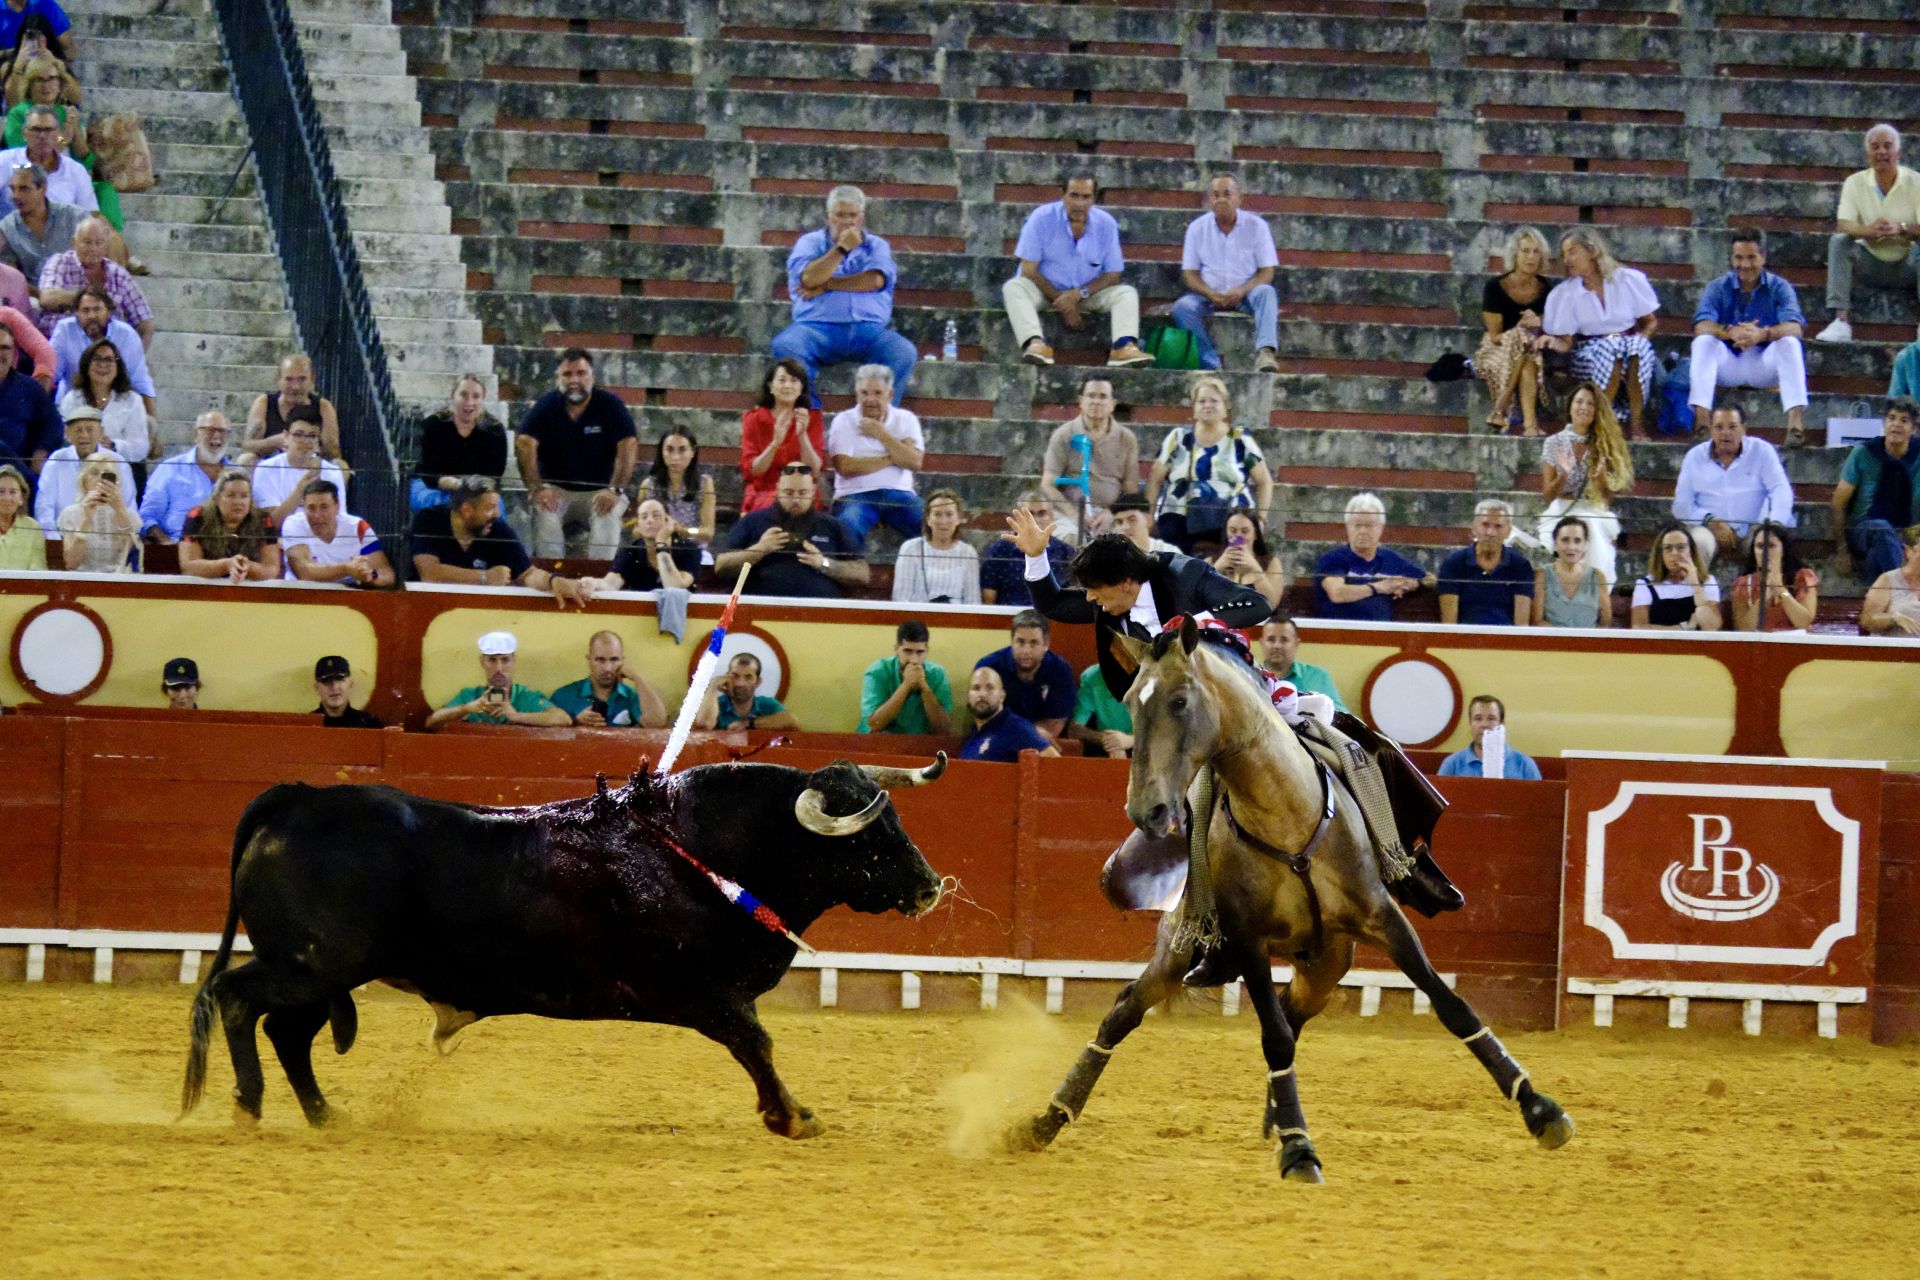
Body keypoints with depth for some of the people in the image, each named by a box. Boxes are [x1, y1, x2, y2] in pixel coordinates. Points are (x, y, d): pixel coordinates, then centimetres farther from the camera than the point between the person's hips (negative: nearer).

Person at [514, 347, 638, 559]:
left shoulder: (610, 405, -3)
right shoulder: (546, 406, -1)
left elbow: (628, 446, -13)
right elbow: (525, 444, -14)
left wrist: (615, 490, -27)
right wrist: (536, 488, -29)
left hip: (599, 492, -1)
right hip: (556, 489, 1)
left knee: (609, 514, -31)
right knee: (544, 511, -31)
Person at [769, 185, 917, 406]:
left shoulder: (876, 246, 19)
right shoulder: (810, 243, 17)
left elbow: (875, 280, -1)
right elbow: (808, 279, -3)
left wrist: (826, 286, -1)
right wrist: (842, 248, -4)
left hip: (869, 329, 1)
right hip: (818, 327, -1)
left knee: (905, 353, -28)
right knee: (786, 346, -33)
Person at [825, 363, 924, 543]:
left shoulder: (906, 419, 14)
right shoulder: (843, 421, 7)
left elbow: (915, 462, -1)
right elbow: (844, 467, -8)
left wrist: (882, 435, -3)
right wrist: (890, 459, -3)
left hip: (899, 494, 2)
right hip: (855, 495, -2)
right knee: (848, 527, -36)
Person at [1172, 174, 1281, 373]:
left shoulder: (1256, 226, 0)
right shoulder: (1197, 228, 4)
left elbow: (1267, 272, -2)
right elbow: (1189, 273, 3)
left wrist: (1242, 291, -21)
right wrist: (1211, 295, -17)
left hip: (1246, 294, -1)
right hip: (1209, 295, 1)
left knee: (1266, 293, -33)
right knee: (1183, 307, -29)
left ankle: (1265, 352, -51)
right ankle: (1210, 363, -34)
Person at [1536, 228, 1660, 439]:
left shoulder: (1629, 280, 0)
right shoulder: (1563, 293, 2)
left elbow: (1651, 321, 5)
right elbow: (1566, 341, 1)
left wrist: (1639, 339, -15)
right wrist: (1552, 342, -22)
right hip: (1589, 355, 0)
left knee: (1640, 346, -36)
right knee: (1611, 346, -36)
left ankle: (1637, 422, -35)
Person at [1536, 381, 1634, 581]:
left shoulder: (1604, 445, 11)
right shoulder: (1554, 443, 8)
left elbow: (1608, 498, 9)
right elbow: (1547, 496, 5)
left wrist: (1601, 478, -12)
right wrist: (1563, 475, -14)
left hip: (1596, 515, 1)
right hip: (1562, 514, -1)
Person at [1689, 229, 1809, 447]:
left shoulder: (1779, 288, -2)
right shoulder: (1718, 288, 0)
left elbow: (1795, 328, -20)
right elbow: (1701, 327, -17)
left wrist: (1762, 334, -41)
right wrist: (1730, 332, -40)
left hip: (1765, 365, -1)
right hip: (1728, 365, 1)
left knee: (1790, 343, -29)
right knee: (1703, 341, -26)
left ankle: (1796, 420, -43)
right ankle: (1701, 418, -41)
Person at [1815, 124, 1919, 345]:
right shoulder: (1855, 182, -2)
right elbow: (1843, 225, -14)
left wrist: (1901, 229, -39)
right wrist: (1867, 231, -36)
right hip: (1871, 265, 1)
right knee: (1838, 241, -24)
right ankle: (1840, 322, -33)